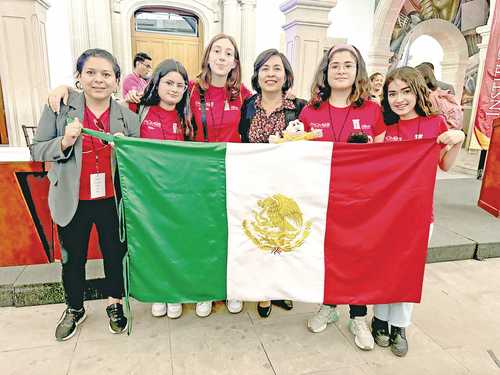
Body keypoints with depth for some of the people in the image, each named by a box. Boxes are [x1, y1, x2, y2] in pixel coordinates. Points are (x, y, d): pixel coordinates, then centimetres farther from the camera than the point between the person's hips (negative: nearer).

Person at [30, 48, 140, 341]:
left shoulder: (128, 117, -4)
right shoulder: (59, 107, -8)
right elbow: (37, 151, -3)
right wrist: (64, 141, -21)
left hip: (112, 201, 0)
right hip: (73, 202, 0)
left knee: (115, 254, 16)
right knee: (72, 259, 18)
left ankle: (115, 305, 42)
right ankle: (75, 309, 45)